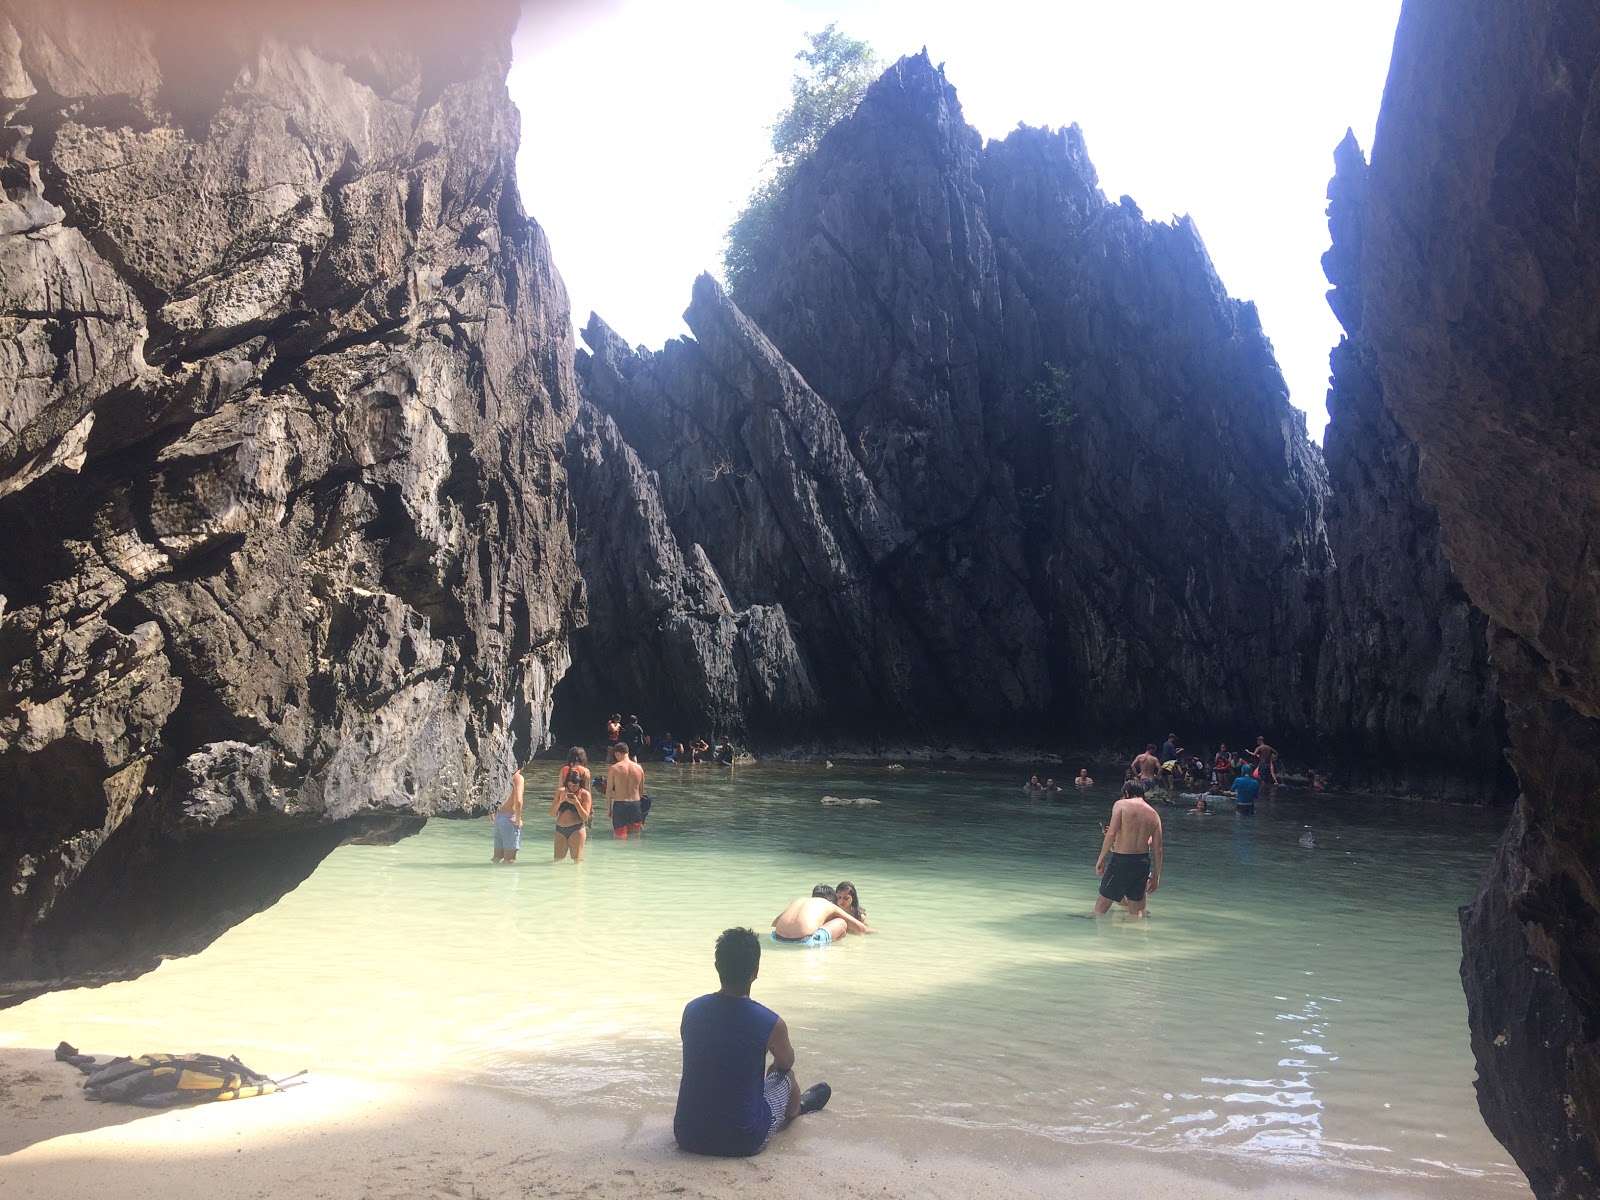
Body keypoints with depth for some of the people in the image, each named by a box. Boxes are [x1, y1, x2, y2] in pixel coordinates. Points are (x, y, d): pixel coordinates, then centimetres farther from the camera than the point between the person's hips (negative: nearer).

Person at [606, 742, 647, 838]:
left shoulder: (614, 768, -7)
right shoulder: (639, 768, 3)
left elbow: (609, 790, -4)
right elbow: (641, 790, 11)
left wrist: (608, 808, 5)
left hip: (620, 805, -3)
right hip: (635, 804, 3)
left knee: (620, 837, 2)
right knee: (636, 838, 14)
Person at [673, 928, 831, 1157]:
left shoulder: (691, 1011, -6)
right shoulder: (770, 1023, -17)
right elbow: (786, 1063, 7)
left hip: (687, 1136, 3)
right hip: (742, 1142, -3)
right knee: (785, 1076, 23)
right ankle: (797, 1109, 58)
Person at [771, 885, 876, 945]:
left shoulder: (798, 900, 31)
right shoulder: (831, 906, 20)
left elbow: (774, 923, 38)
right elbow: (860, 928, 23)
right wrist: (873, 930, 47)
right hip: (805, 941, -4)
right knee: (842, 923, 19)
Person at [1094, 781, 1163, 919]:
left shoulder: (1121, 804, -5)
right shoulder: (1154, 814, 8)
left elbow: (1111, 834, -17)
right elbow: (1157, 849, 7)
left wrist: (1101, 859, -9)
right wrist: (1156, 876, 15)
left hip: (1122, 860, -5)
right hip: (1143, 862, 5)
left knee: (1101, 906, 4)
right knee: (1136, 910, 15)